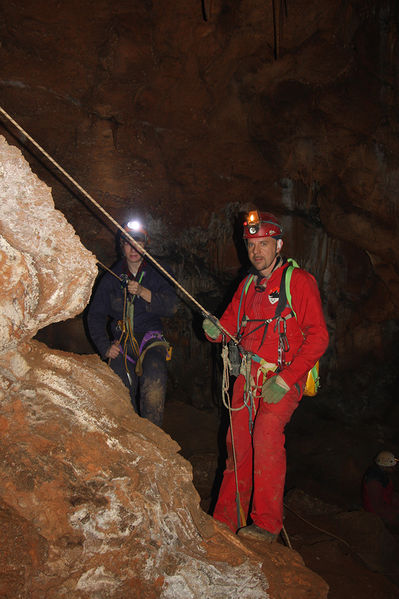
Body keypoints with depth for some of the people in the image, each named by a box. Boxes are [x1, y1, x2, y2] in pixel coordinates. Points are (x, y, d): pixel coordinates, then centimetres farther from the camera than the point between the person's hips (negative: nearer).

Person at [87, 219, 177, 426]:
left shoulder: (156, 273, 7)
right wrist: (105, 347, 3)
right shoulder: (112, 278, 13)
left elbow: (171, 306, -6)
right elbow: (95, 315, 15)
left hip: (150, 339, -2)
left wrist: (143, 292, -20)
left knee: (154, 383, -30)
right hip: (122, 345, 3)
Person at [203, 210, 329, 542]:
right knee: (238, 441, 4)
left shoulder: (299, 281, -6)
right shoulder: (248, 285, 15)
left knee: (266, 434, -22)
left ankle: (267, 524, -10)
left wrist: (285, 379, -18)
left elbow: (318, 337, -11)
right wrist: (215, 330, -10)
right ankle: (227, 519, 18)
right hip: (249, 375, 6)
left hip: (284, 377, -6)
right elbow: (230, 323, 16)